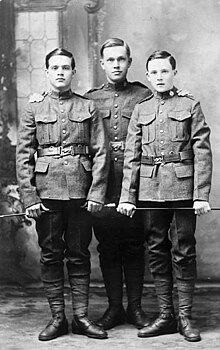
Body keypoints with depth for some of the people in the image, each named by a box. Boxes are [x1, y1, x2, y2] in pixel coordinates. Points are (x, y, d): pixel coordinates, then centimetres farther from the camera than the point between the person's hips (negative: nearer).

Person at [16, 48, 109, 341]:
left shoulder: (88, 108, 7)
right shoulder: (33, 109, 6)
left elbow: (101, 153, 3)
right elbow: (23, 157, 2)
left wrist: (97, 193, -6)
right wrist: (29, 197, -6)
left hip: (81, 192, 0)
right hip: (46, 192, 0)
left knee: (79, 255, 6)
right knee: (51, 255, 5)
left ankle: (81, 317, 13)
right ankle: (58, 318, 14)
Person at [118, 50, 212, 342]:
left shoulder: (190, 106, 4)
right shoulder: (141, 110, 12)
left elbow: (202, 153, -2)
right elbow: (132, 156, 9)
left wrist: (202, 195, -10)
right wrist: (127, 196, 2)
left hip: (183, 190, -3)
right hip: (150, 191, 3)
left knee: (183, 253, 1)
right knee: (157, 252, 7)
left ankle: (185, 317, 10)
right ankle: (165, 316, 16)